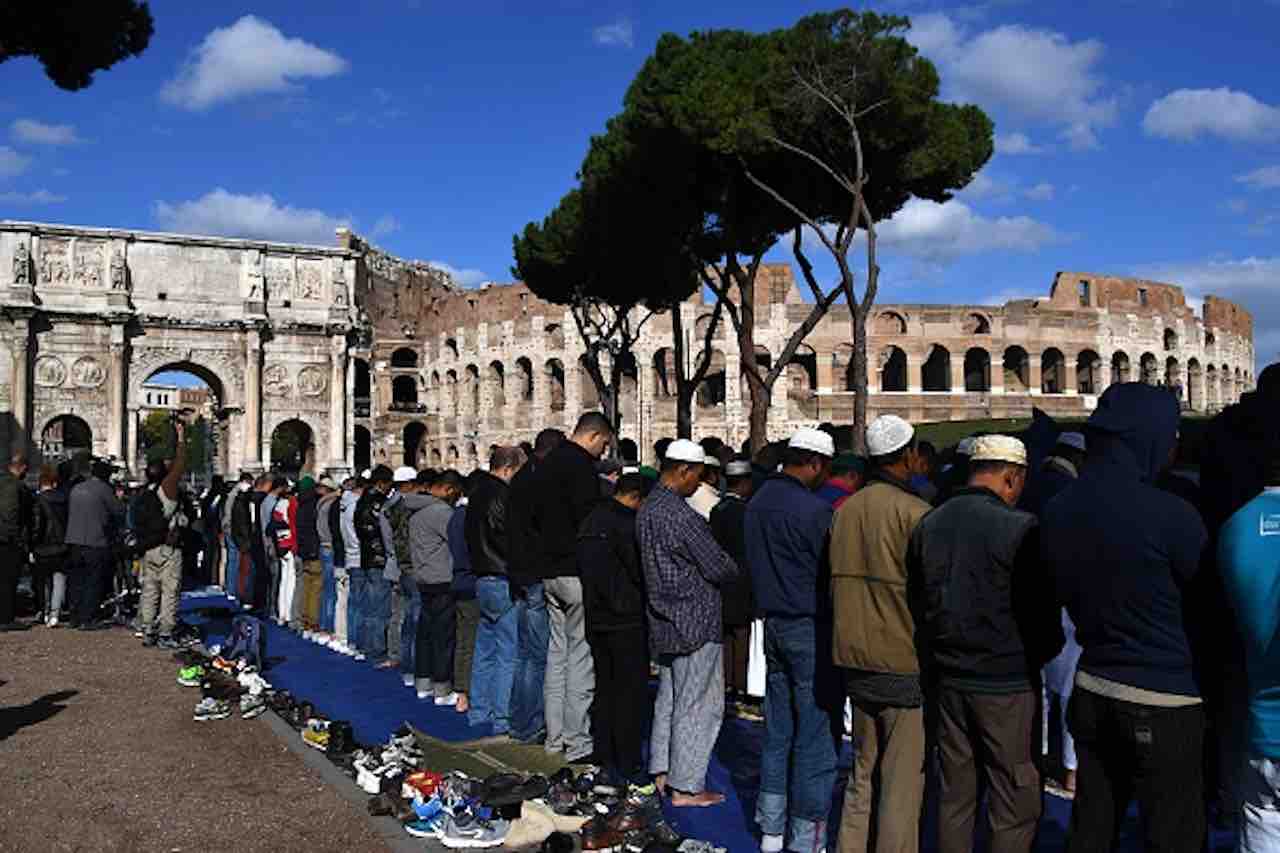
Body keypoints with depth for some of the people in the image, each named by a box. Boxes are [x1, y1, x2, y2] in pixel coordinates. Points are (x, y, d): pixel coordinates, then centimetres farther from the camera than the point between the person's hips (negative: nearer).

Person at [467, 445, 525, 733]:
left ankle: (479, 710, 26)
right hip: (504, 582, -10)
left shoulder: (477, 493, 12)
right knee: (508, 654, -3)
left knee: (485, 649, 17)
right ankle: (503, 718, 0)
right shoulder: (501, 496, -17)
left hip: (483, 578, 10)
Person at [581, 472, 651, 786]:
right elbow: (640, 571, -15)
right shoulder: (626, 523, -16)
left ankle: (606, 760, 20)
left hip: (596, 618, 9)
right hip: (626, 620, -9)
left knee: (605, 688, 14)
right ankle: (628, 766, 1)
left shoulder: (590, 521, 11)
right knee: (631, 692, -2)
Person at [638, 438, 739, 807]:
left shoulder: (647, 510, 8)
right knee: (699, 704, 1)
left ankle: (662, 772, 28)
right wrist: (736, 570, 5)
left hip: (664, 620, 9)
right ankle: (685, 787, 8)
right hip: (696, 623, -9)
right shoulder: (682, 516, -22)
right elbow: (718, 566, -18)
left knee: (669, 697, 19)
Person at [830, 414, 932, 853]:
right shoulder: (915, 512, -15)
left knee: (863, 770, 18)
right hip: (904, 664, -6)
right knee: (903, 779, 3)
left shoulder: (844, 510, 4)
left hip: (855, 661, 7)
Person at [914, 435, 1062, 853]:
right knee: (1016, 804, 5)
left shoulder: (928, 524, 3)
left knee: (954, 795, 16)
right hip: (1008, 683, -6)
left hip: (948, 678, 6)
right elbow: (1043, 611, -9)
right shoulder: (1020, 528, -15)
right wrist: (1043, 651, 11)